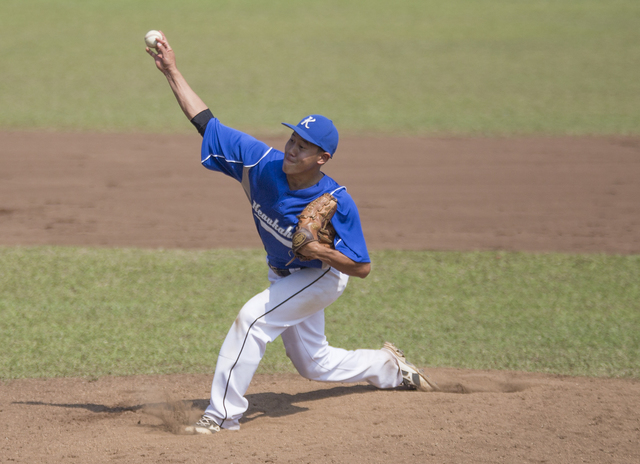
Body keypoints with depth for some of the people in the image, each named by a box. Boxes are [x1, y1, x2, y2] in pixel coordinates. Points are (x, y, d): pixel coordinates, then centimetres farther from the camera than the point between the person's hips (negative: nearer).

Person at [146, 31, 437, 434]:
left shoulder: (338, 203, -32)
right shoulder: (263, 163, -23)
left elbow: (363, 268, -26)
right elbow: (206, 123, -20)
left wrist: (322, 250, -43)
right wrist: (172, 72, -26)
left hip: (322, 277, -6)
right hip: (286, 277, 6)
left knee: (253, 318, -25)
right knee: (313, 363, 20)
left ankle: (223, 413, -18)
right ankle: (389, 367, 44)